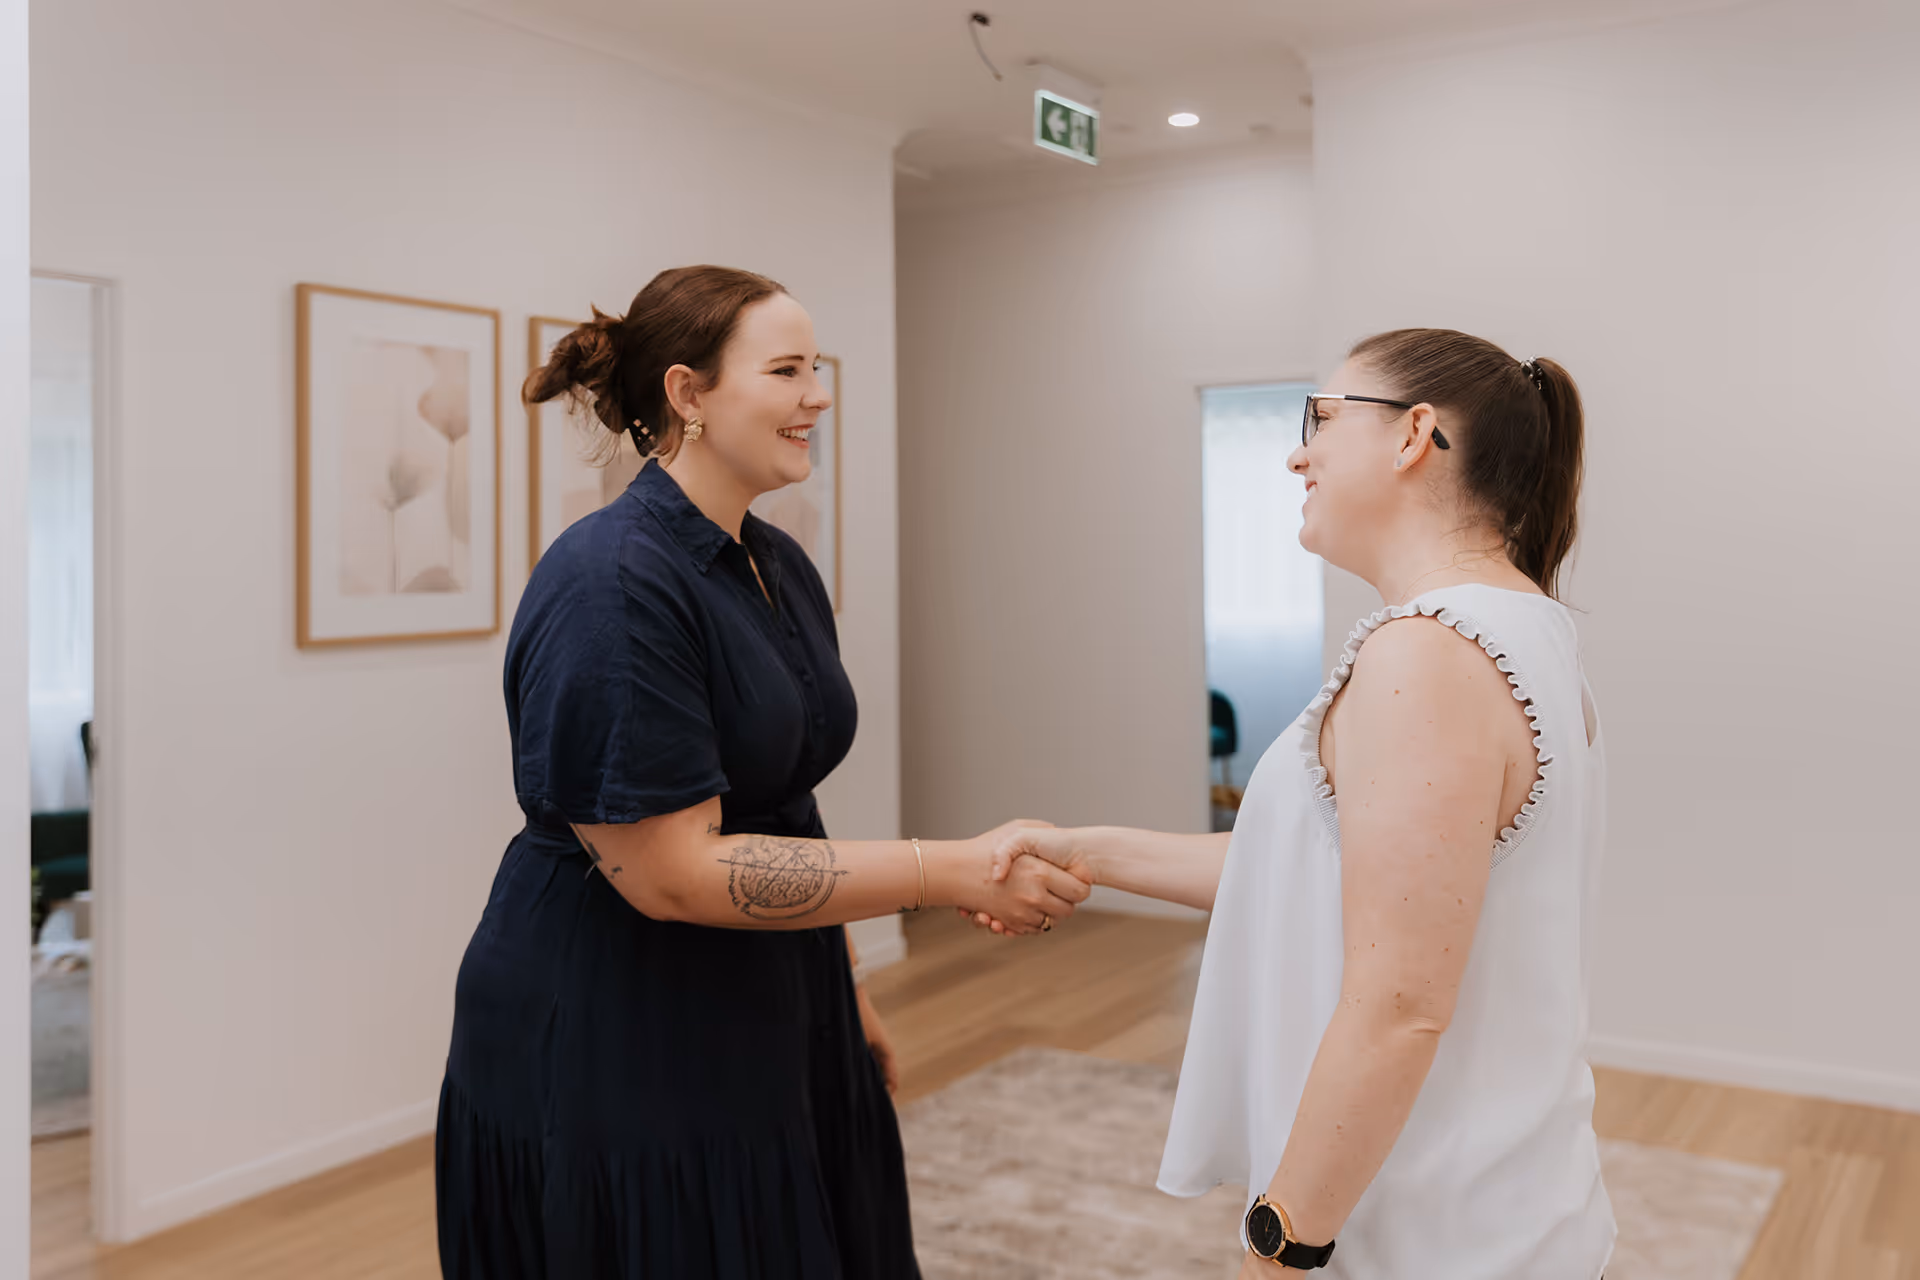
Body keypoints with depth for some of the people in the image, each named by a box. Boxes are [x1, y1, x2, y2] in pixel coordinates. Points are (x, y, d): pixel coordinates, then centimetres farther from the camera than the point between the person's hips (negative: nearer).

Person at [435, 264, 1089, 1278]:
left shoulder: (782, 568, 6)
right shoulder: (612, 584, -21)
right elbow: (670, 870, -25)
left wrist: (840, 993, 17)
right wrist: (955, 871, -25)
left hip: (767, 1032, 8)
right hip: (612, 1066, -8)